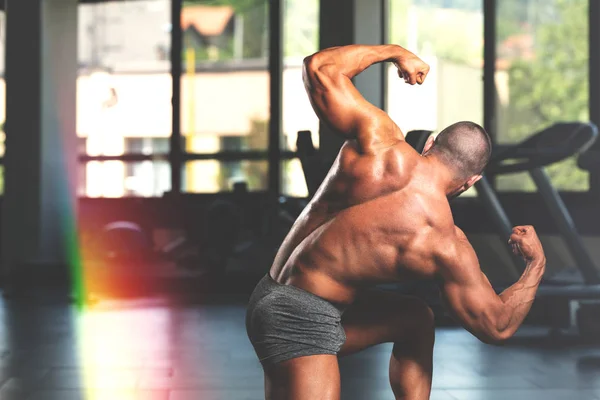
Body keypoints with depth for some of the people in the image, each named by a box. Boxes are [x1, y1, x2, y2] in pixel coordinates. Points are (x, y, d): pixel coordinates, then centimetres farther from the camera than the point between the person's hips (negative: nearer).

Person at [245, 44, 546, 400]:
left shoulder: (381, 143, -9)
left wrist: (395, 52, 15)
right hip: (303, 323, -7)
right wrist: (537, 264, 16)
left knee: (416, 318, 25)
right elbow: (499, 326, 1)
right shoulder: (449, 247, -13)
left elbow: (320, 67, 1)